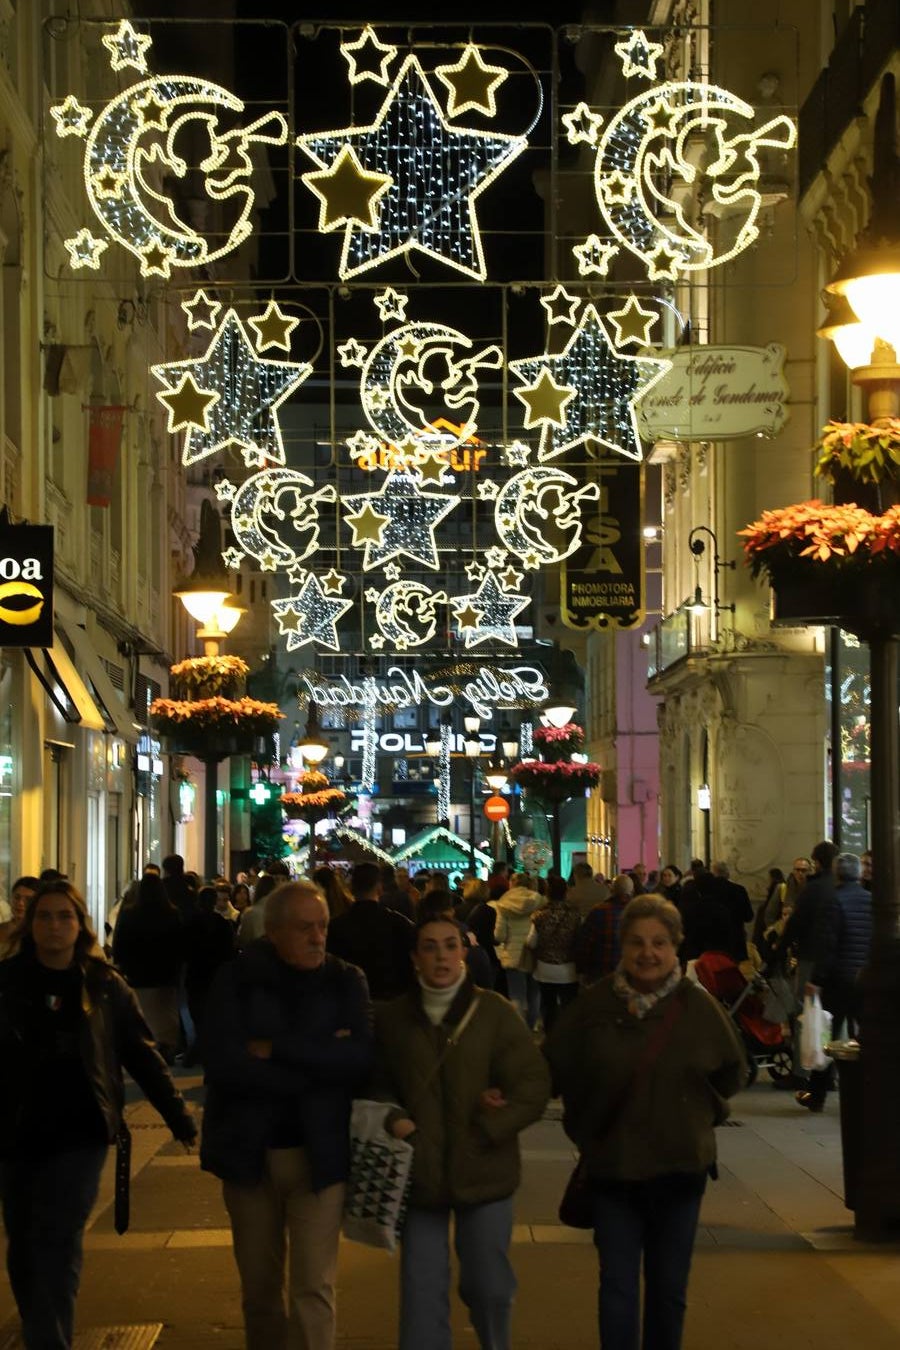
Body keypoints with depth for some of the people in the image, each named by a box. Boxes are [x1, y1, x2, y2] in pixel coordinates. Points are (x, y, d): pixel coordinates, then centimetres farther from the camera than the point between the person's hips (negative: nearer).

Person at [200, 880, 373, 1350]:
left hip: (319, 1152, -1)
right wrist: (319, 1065, -16)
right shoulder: (236, 980, -3)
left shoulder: (346, 981, 0)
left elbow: (361, 1059, -14)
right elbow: (225, 1063, -17)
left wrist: (275, 1049, -18)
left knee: (313, 1289, -5)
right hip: (248, 1150, 1)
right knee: (259, 1287, 13)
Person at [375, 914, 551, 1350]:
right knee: (422, 1294, 1)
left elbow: (534, 1085, -6)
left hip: (482, 1170, 0)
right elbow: (375, 1085, 11)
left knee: (488, 1286, 11)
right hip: (419, 1171, 1)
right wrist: (394, 1119, -10)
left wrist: (484, 1131, -12)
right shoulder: (392, 1018, 0)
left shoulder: (494, 1012, -5)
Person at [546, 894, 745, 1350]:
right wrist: (584, 1121, 4)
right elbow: (556, 1065, 5)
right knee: (617, 1287, 1)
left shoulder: (698, 1006, -7)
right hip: (612, 1165, -1)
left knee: (669, 1289, 13)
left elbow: (733, 1071, 8)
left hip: (680, 1168, 1)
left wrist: (699, 1114, 4)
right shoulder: (593, 1004, -9)